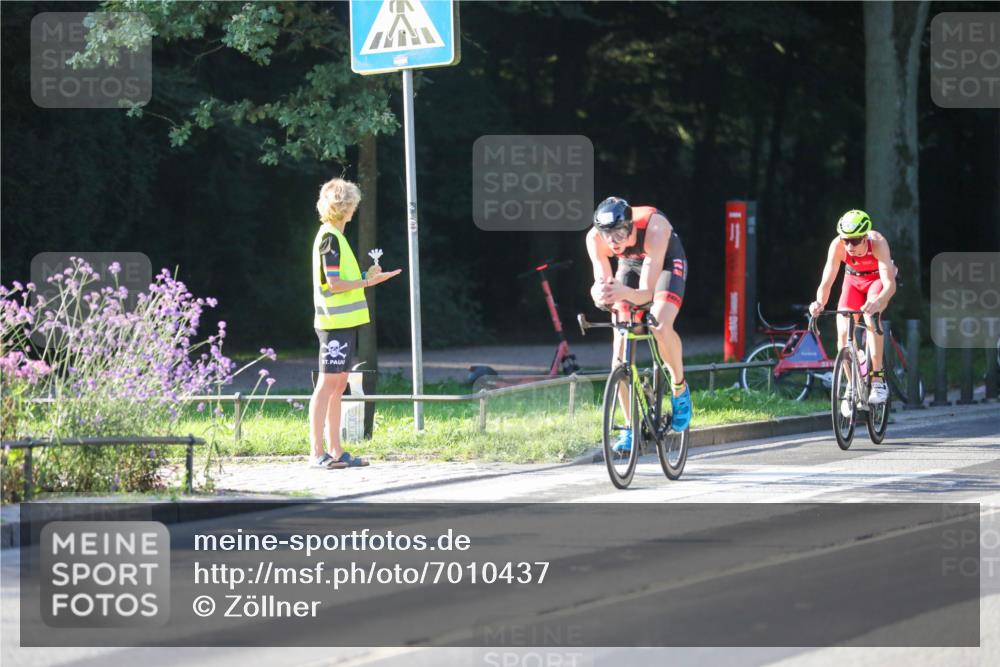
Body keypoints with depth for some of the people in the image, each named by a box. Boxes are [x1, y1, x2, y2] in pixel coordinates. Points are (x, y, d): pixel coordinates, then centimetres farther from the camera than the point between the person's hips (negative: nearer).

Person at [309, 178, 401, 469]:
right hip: (335, 322, -10)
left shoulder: (334, 235, 17)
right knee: (327, 384, -9)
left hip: (344, 321, 10)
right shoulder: (330, 237, -12)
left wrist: (366, 276, 10)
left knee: (338, 386, 10)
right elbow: (333, 283, -18)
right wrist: (368, 281, -11)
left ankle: (335, 452, 13)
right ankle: (317, 453, -9)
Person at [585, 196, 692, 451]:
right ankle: (632, 428, 1)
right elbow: (601, 282, -34)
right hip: (630, 266, 3)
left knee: (660, 327, -31)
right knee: (621, 347, -10)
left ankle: (680, 389, -3)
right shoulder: (595, 238, -31)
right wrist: (599, 293, -58)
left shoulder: (654, 228, -40)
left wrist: (625, 293, -65)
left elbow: (646, 293, -43)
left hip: (667, 264, -3)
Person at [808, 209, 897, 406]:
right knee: (843, 332, -12)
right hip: (854, 279, 3)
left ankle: (878, 379, -27)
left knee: (871, 316, -32)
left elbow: (890, 284, -44)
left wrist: (877, 302, -65)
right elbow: (826, 282, -35)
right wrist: (820, 303, -56)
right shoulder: (838, 246, -31)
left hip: (879, 279, -3)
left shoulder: (877, 243, -38)